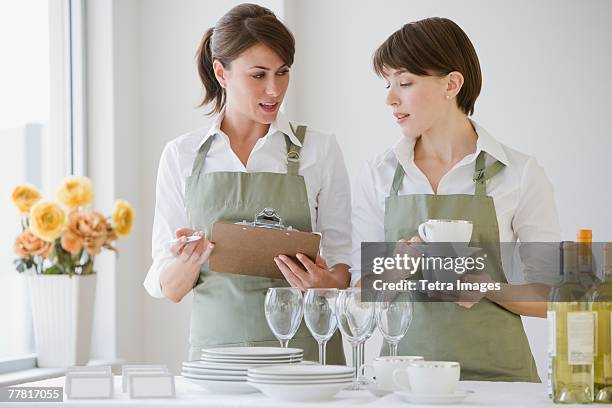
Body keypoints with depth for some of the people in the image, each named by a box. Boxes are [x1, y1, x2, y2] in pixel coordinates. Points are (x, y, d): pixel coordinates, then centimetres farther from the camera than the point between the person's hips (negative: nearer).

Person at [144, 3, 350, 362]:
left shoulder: (320, 150, 4)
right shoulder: (181, 156, 6)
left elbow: (342, 261, 8)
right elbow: (169, 288, 6)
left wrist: (326, 283, -14)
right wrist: (194, 259, -14)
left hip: (303, 344, -1)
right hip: (216, 343, 1)